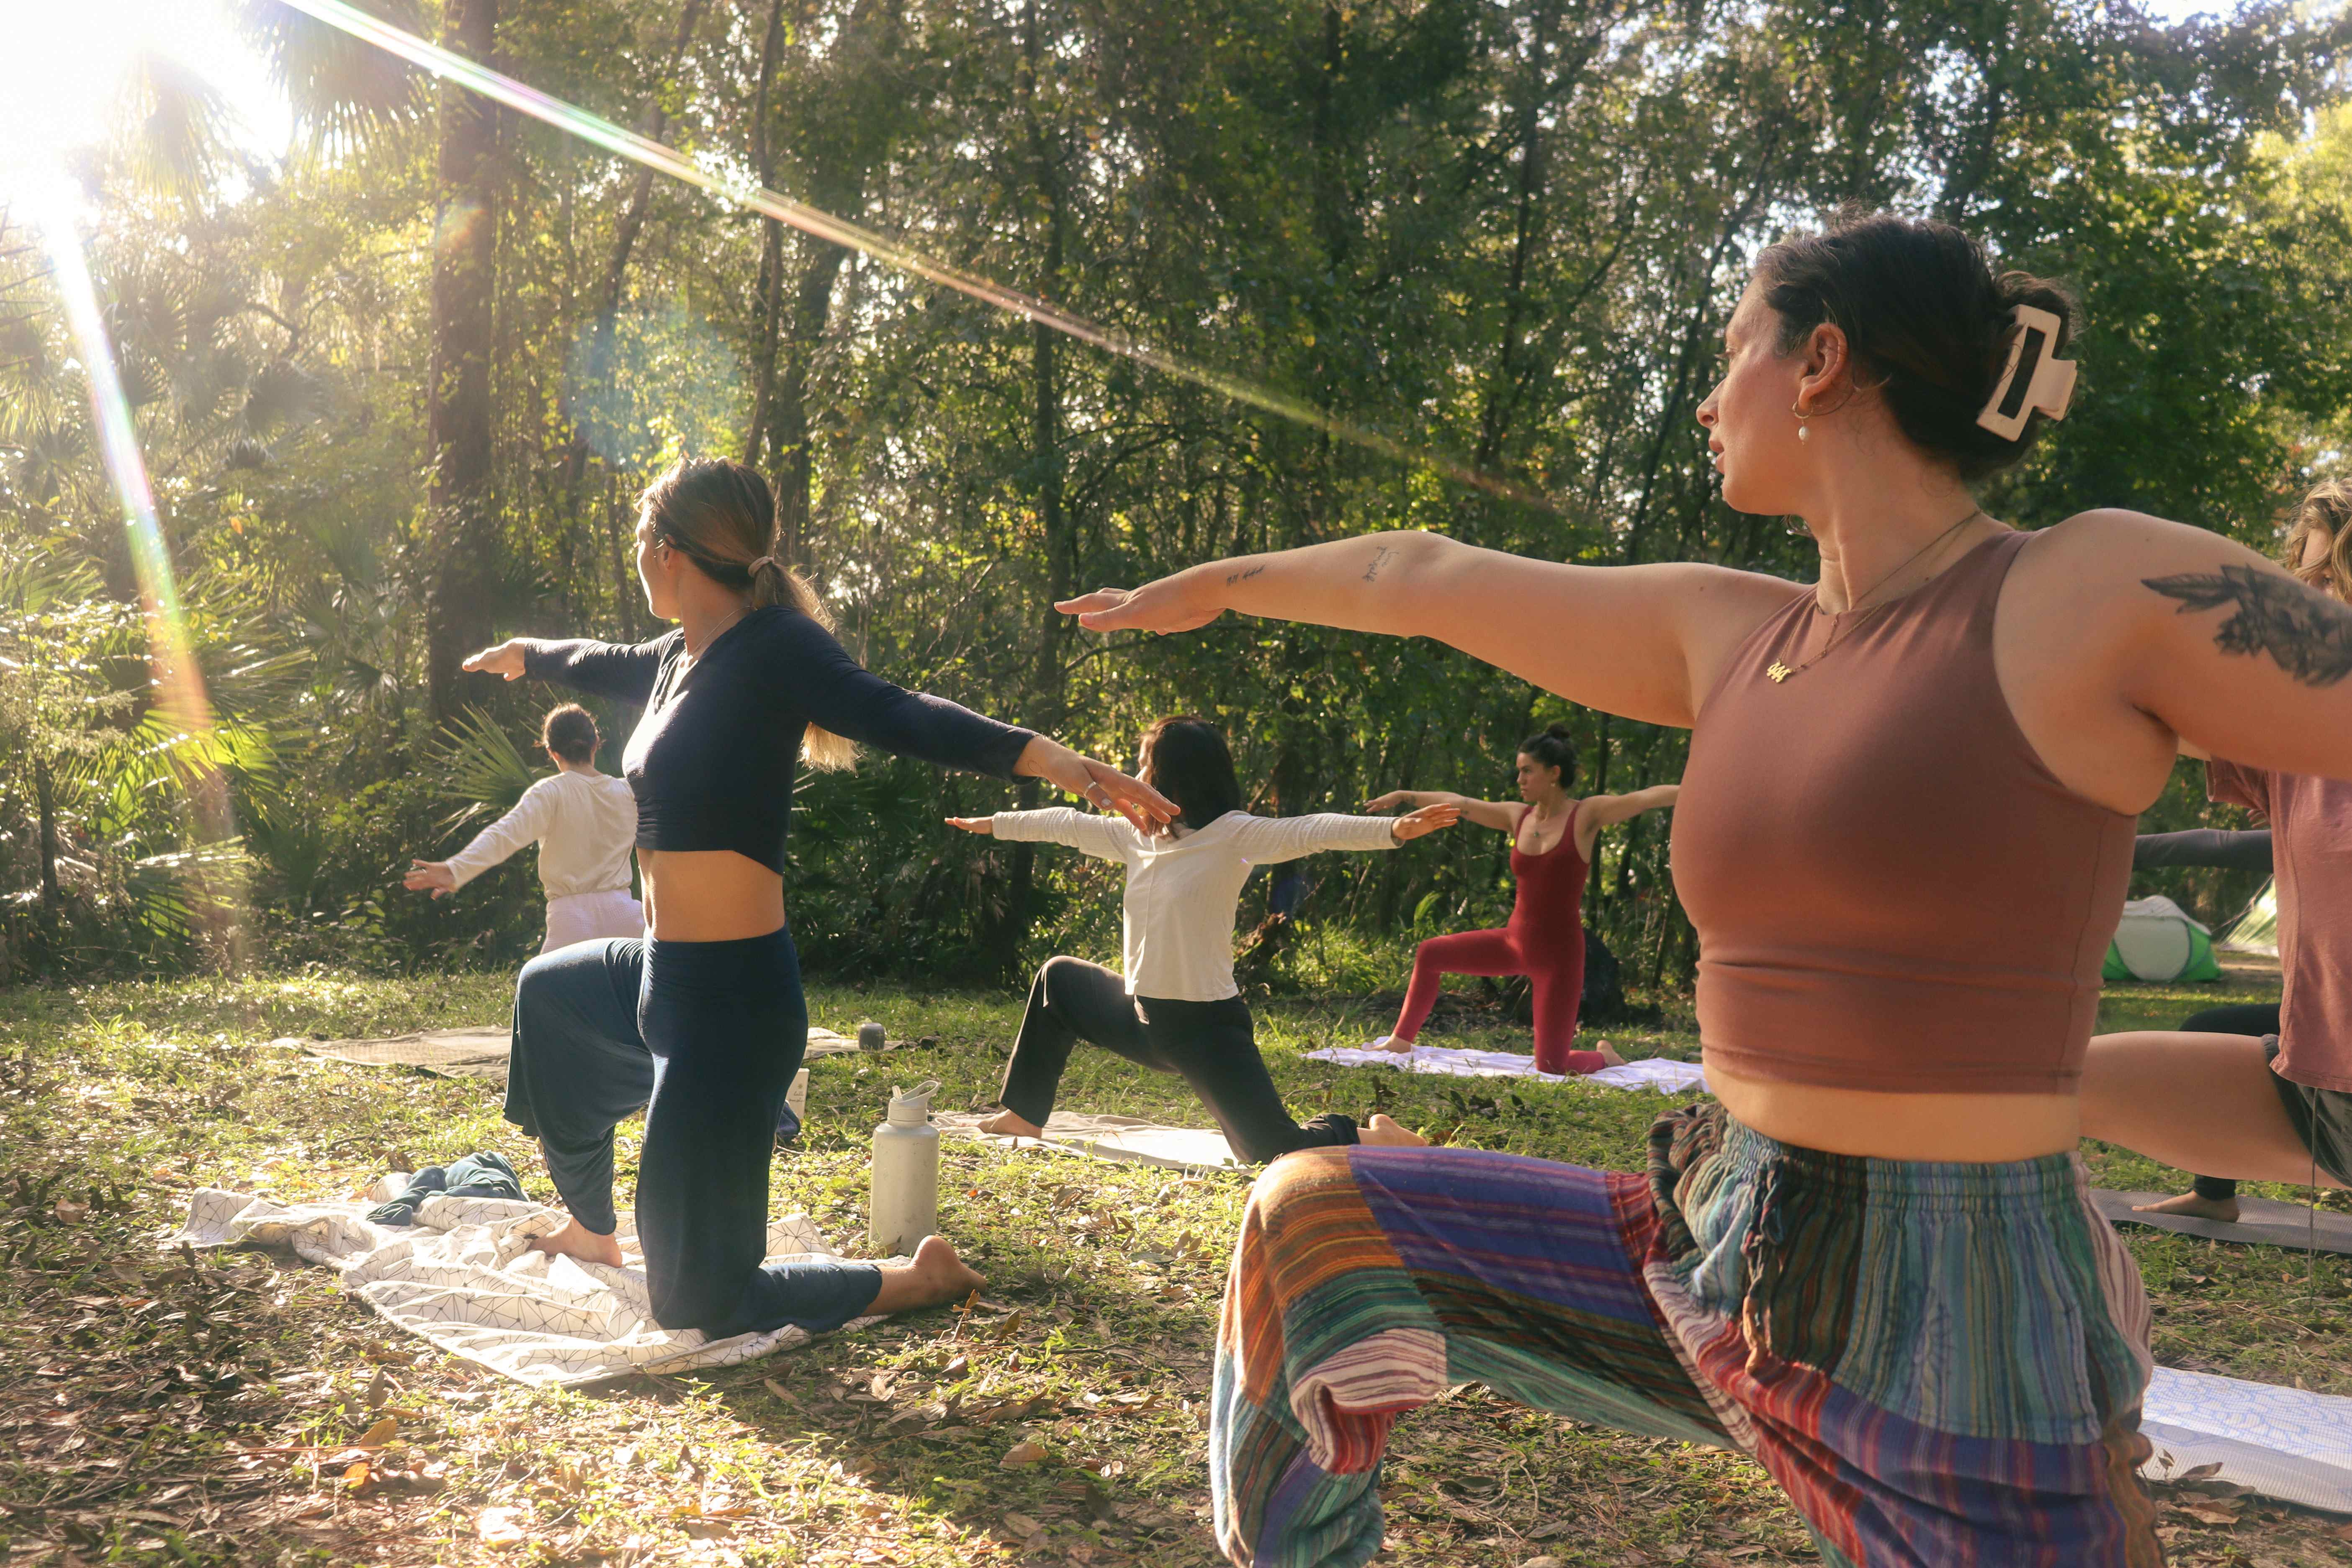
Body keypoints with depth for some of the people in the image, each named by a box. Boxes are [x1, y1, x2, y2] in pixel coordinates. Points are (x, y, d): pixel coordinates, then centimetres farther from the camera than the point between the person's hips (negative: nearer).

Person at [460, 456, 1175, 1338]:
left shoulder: (771, 649, -15)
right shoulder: (681, 659, 11)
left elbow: (893, 716, -30)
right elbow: (607, 666, 33)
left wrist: (1041, 755, -47)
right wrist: (525, 655, 54)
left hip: (731, 1000, -10)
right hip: (665, 980, 10)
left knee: (697, 1303, -3)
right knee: (547, 992, 40)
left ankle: (919, 1280, 16)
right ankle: (593, 1232, 56)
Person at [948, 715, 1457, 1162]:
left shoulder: (1234, 836, -15)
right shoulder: (1138, 835, 6)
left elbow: (1312, 831, -28)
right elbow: (1069, 824, 20)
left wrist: (1395, 828, -42)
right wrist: (992, 824, 31)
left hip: (1206, 1027, -8)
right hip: (1145, 1019, 8)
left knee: (1278, 1156, -17)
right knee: (1059, 977, 23)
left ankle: (1373, 1137, 12)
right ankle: (1024, 1115, 36)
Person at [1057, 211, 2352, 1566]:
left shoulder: (2103, 595, -12)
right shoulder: (1730, 636, 7)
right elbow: (1430, 577, 17)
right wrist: (1222, 583, 28)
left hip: (1959, 1345, -6)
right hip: (1712, 1256, 6)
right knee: (1317, 1220, 9)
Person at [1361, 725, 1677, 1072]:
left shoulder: (1587, 815, -11)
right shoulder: (1516, 816, 4)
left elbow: (1648, 798, -22)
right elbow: (1458, 802, 14)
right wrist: (1404, 795, 21)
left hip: (1559, 954, -6)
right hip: (1516, 943, 6)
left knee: (1551, 1067, -6)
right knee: (1430, 954, 11)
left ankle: (1605, 1058, 27)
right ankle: (1401, 1040, 28)